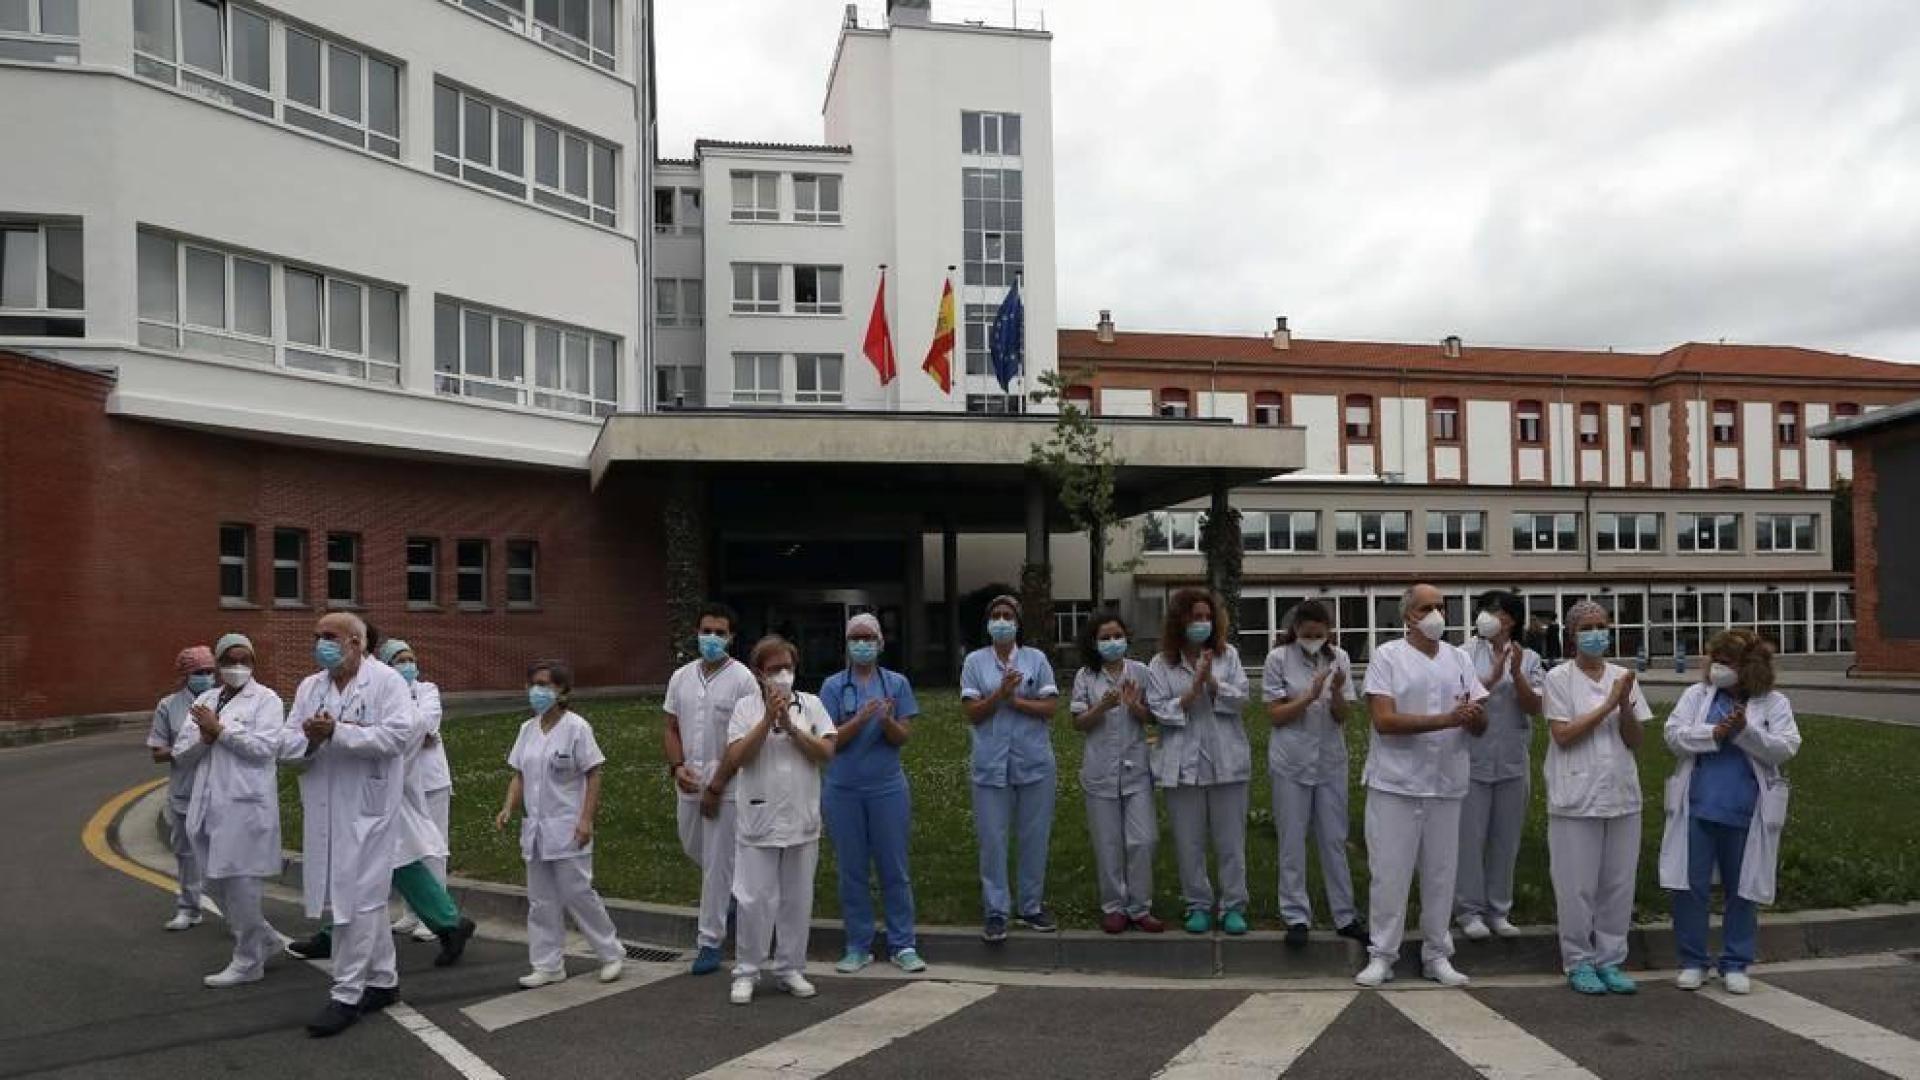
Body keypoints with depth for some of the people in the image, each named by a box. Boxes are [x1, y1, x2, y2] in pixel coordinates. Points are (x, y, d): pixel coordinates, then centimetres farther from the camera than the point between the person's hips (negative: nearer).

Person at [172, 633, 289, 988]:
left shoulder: (266, 699, -1)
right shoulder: (204, 700, 15)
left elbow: (265, 747, -15)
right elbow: (180, 753, 11)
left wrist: (221, 729, -11)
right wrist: (204, 736, -8)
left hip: (245, 805, -7)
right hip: (208, 805, 7)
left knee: (241, 885, -3)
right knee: (216, 884, 12)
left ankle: (248, 961, 10)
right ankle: (265, 938, 29)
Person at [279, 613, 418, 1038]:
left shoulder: (387, 680, -8)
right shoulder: (309, 687, 11)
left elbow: (400, 733, -21)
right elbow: (286, 746, 6)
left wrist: (338, 732, -23)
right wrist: (309, 738, -16)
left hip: (366, 809, -6)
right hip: (324, 810, 6)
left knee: (357, 900, -3)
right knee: (367, 899, 15)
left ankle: (347, 996, 5)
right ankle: (383, 981, 27)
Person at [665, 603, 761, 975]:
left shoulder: (742, 679, -10)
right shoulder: (681, 677, 7)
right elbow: (671, 728, 11)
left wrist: (716, 787, -14)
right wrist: (677, 767, -7)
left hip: (725, 787, -6)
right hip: (689, 784, 6)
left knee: (717, 863, -2)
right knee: (693, 849, 19)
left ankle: (709, 941, 7)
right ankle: (734, 888, 44)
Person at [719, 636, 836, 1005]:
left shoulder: (810, 705, 5)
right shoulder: (746, 708, 0)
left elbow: (826, 752, -6)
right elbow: (737, 758, -12)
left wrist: (790, 725, -14)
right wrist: (768, 719, -17)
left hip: (802, 821, 2)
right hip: (758, 822, -2)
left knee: (797, 899, 10)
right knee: (755, 899, 0)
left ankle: (791, 969, 23)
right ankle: (746, 973, 14)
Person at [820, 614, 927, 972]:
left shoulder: (896, 683, 3)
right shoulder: (833, 686, 1)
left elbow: (903, 737, -1)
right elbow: (831, 740, -5)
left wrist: (888, 720, -23)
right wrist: (861, 718, -21)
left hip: (888, 788, 0)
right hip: (844, 790, 0)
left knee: (895, 869, 3)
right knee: (851, 871, 7)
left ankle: (903, 946, 11)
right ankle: (858, 946, 17)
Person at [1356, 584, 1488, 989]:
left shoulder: (1459, 659, 10)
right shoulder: (1387, 656, -4)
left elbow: (1481, 727, 10)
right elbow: (1384, 720, -15)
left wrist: (1474, 714, -15)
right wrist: (1447, 719, -22)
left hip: (1446, 784, 4)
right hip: (1395, 784, -4)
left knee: (1441, 874, 11)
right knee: (1390, 873, 0)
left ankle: (1437, 955, 22)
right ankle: (1382, 955, 11)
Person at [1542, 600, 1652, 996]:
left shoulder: (1622, 678, 9)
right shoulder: (1559, 678, -4)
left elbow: (1635, 742, 5)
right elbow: (1563, 736, -12)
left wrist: (1626, 706, -12)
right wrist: (1608, 704, -14)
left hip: (1622, 796, 4)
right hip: (1577, 797, -4)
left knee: (1618, 883, 9)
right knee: (1578, 885, 1)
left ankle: (1610, 960, 20)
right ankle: (1579, 962, 13)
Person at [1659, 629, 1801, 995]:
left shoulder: (1774, 703, 4)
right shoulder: (1697, 694, 6)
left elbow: (1786, 747, -8)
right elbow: (1673, 734, -3)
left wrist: (1746, 731, -21)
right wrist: (1714, 734, -18)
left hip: (1745, 813, 0)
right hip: (1697, 808, 1)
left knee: (1742, 889, 9)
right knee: (1690, 885, 3)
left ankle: (1735, 964, 23)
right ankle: (1693, 961, 15)